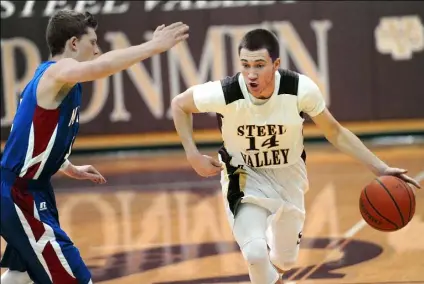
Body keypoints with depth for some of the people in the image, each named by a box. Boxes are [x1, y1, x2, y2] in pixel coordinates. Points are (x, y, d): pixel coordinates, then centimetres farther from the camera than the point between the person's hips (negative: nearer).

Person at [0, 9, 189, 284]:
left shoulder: (52, 79, 12)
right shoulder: (56, 72, -18)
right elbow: (99, 68, -41)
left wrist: (71, 169, 20)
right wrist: (154, 46, -40)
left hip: (25, 192, 11)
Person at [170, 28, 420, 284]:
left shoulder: (301, 88, -27)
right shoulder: (224, 93, -29)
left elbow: (335, 133, -11)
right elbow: (179, 105, -9)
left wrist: (380, 169, -17)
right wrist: (193, 155, -18)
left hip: (287, 176, 2)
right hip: (245, 178, -2)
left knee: (285, 260, 19)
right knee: (255, 253, -27)